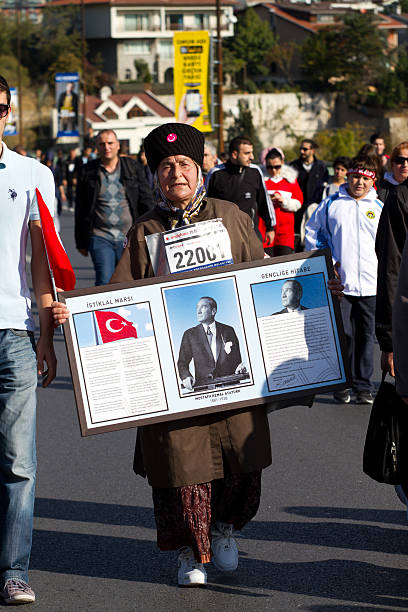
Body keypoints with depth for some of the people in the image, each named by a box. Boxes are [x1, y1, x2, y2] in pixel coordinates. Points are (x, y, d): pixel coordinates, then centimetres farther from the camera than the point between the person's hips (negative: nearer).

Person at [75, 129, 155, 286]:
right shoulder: (88, 172, 6)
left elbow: (146, 200, 7)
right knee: (104, 281, -14)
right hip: (100, 237, -1)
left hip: (129, 238, 1)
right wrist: (81, 243, 9)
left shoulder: (133, 168, 6)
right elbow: (80, 210, 11)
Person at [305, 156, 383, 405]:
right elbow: (312, 233, 12)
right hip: (339, 283, -2)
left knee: (366, 336, 6)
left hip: (371, 284, 2)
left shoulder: (380, 208, 9)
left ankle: (364, 386, 14)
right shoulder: (331, 205, 4)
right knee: (342, 334, -4)